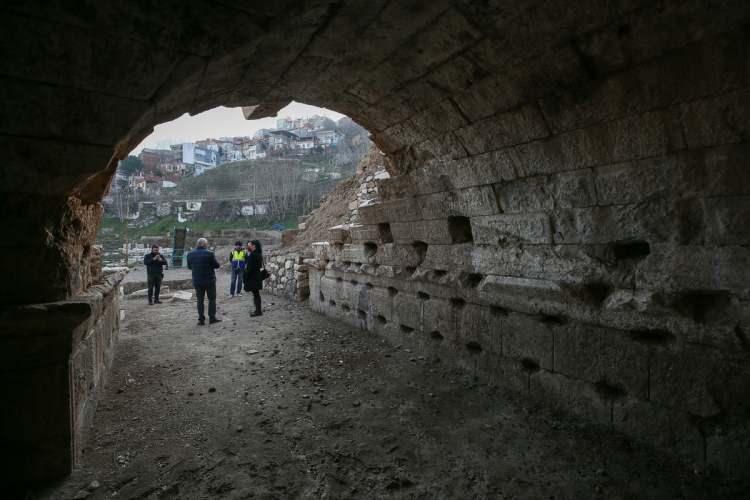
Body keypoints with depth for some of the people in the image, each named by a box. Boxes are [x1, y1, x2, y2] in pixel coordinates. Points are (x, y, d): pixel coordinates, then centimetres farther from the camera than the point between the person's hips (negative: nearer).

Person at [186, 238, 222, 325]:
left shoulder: (190, 254, 0)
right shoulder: (209, 253, -14)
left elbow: (189, 267, 10)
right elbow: (216, 265, -9)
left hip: (197, 281, 4)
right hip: (209, 280, -4)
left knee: (200, 300, 11)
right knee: (212, 299, 9)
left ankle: (201, 319, 11)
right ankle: (212, 318, 9)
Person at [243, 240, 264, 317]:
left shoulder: (253, 255, -19)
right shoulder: (258, 254, 11)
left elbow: (250, 267, -20)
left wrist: (246, 278, -14)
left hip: (253, 277, -10)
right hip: (257, 276, 10)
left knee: (256, 294, -4)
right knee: (256, 294, 15)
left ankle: (258, 311, 1)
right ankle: (258, 310, 22)